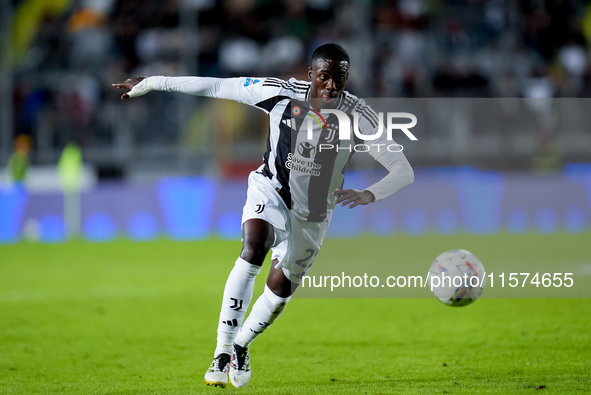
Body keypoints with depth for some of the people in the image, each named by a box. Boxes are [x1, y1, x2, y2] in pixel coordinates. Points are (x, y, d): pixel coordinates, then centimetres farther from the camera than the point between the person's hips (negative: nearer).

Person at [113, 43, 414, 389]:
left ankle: (241, 345, 35)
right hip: (270, 191, -2)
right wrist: (154, 83, -7)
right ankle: (223, 351, -25)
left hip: (312, 215, 2)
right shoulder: (283, 93, -18)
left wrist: (368, 195, -41)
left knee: (280, 290, 5)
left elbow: (404, 172, -22)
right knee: (253, 250, -29)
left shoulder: (358, 116, -20)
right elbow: (216, 86, -9)